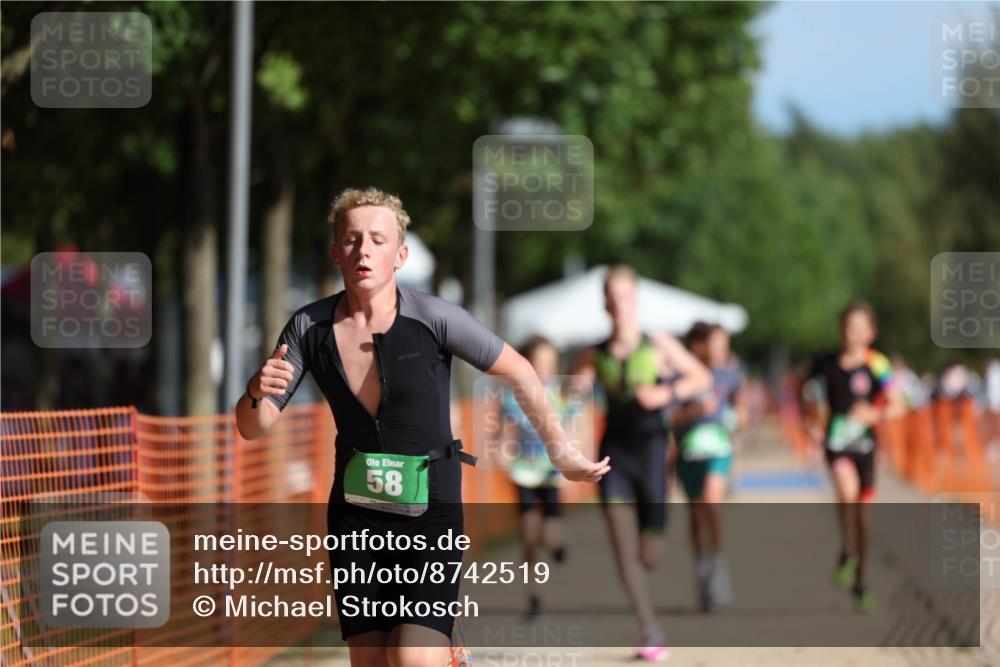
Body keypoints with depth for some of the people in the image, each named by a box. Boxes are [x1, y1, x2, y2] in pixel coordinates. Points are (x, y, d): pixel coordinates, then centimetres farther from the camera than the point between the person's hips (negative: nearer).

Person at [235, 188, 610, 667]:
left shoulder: (434, 318, -14)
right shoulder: (309, 326, -4)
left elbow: (517, 371, 0)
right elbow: (252, 428, -2)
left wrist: (562, 455, 7)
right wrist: (258, 390, -25)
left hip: (430, 518, -3)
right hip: (355, 517, 3)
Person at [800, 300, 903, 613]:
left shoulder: (876, 365, -3)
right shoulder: (826, 364, 2)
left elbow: (897, 406, -5)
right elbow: (810, 397, 17)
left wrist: (874, 414, -23)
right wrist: (812, 424, 1)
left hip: (864, 444, 1)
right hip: (836, 443, -1)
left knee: (864, 513, 6)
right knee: (847, 486, -31)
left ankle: (860, 581, 22)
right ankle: (847, 552, -11)